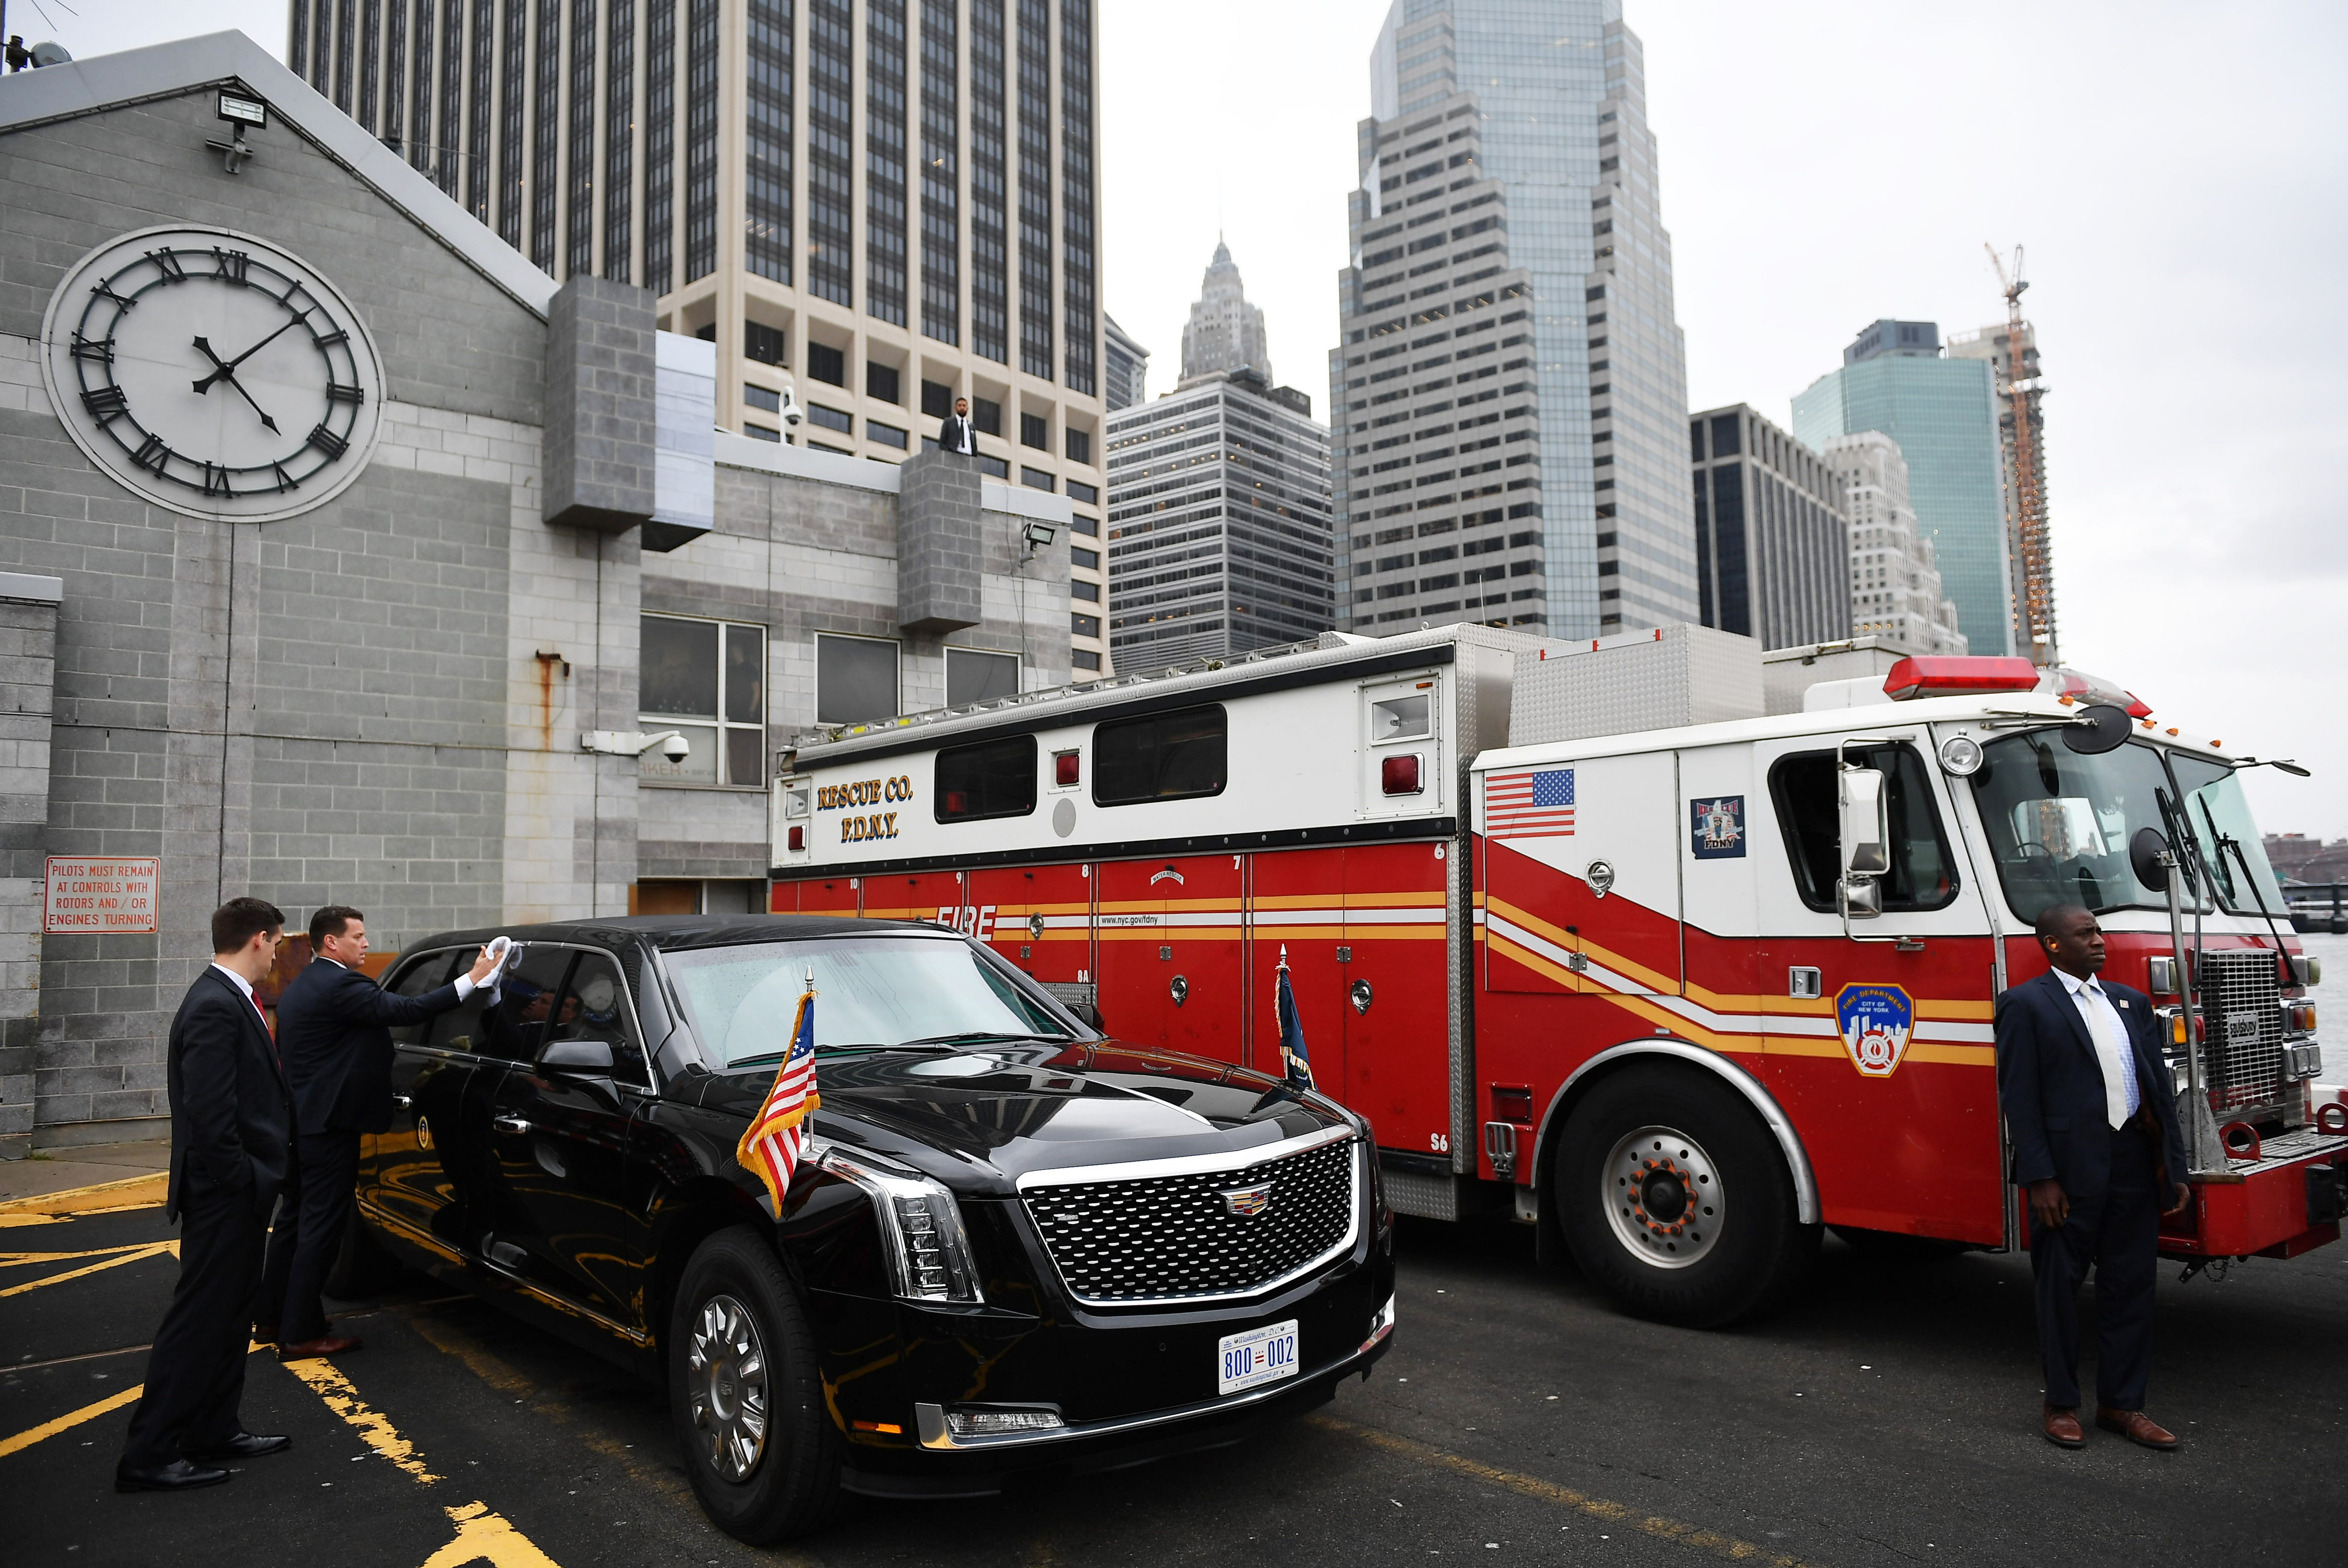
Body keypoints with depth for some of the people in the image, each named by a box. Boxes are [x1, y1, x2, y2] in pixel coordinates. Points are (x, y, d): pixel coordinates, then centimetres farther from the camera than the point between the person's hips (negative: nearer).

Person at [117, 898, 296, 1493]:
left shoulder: (228, 999, 11)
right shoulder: (216, 1008, -21)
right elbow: (208, 1114, -25)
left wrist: (256, 1179, 14)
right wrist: (241, 1182, -20)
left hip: (237, 1196, 10)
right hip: (225, 1196, -10)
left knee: (227, 1315, 17)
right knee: (198, 1320, -1)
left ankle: (214, 1431, 28)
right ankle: (148, 1456, 8)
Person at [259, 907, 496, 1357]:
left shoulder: (300, 987, 15)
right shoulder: (340, 985, -18)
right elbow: (405, 1010, -28)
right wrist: (472, 979, -27)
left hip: (298, 1122, 11)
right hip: (328, 1125, -11)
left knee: (295, 1219, 18)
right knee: (321, 1227, -4)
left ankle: (272, 1318, 27)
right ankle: (300, 1333, 1)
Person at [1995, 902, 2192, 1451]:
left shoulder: (2131, 1002, 13)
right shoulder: (2026, 1004, -7)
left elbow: (2158, 1087, 15)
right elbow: (2019, 1097, -10)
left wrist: (2174, 1168, 10)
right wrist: (2039, 1178, -15)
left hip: (2134, 1165, 6)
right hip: (2070, 1170, -6)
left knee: (2130, 1286, 12)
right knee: (2061, 1286, 6)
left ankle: (2122, 1403, 25)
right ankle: (2061, 1404, 19)